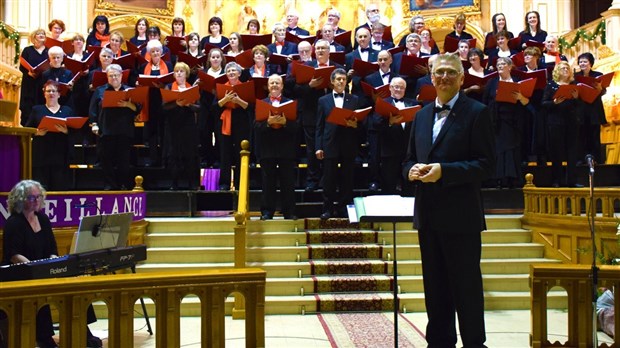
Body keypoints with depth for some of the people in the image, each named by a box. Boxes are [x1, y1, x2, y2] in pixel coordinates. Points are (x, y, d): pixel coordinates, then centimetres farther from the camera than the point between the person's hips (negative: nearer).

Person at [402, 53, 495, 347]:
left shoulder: (476, 113, -4)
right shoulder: (422, 115, 15)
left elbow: (486, 165, -11)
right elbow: (410, 158, 18)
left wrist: (444, 171, -21)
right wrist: (411, 170, -5)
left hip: (460, 214, -6)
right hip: (428, 214, 6)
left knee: (466, 286, 2)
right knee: (435, 286, 14)